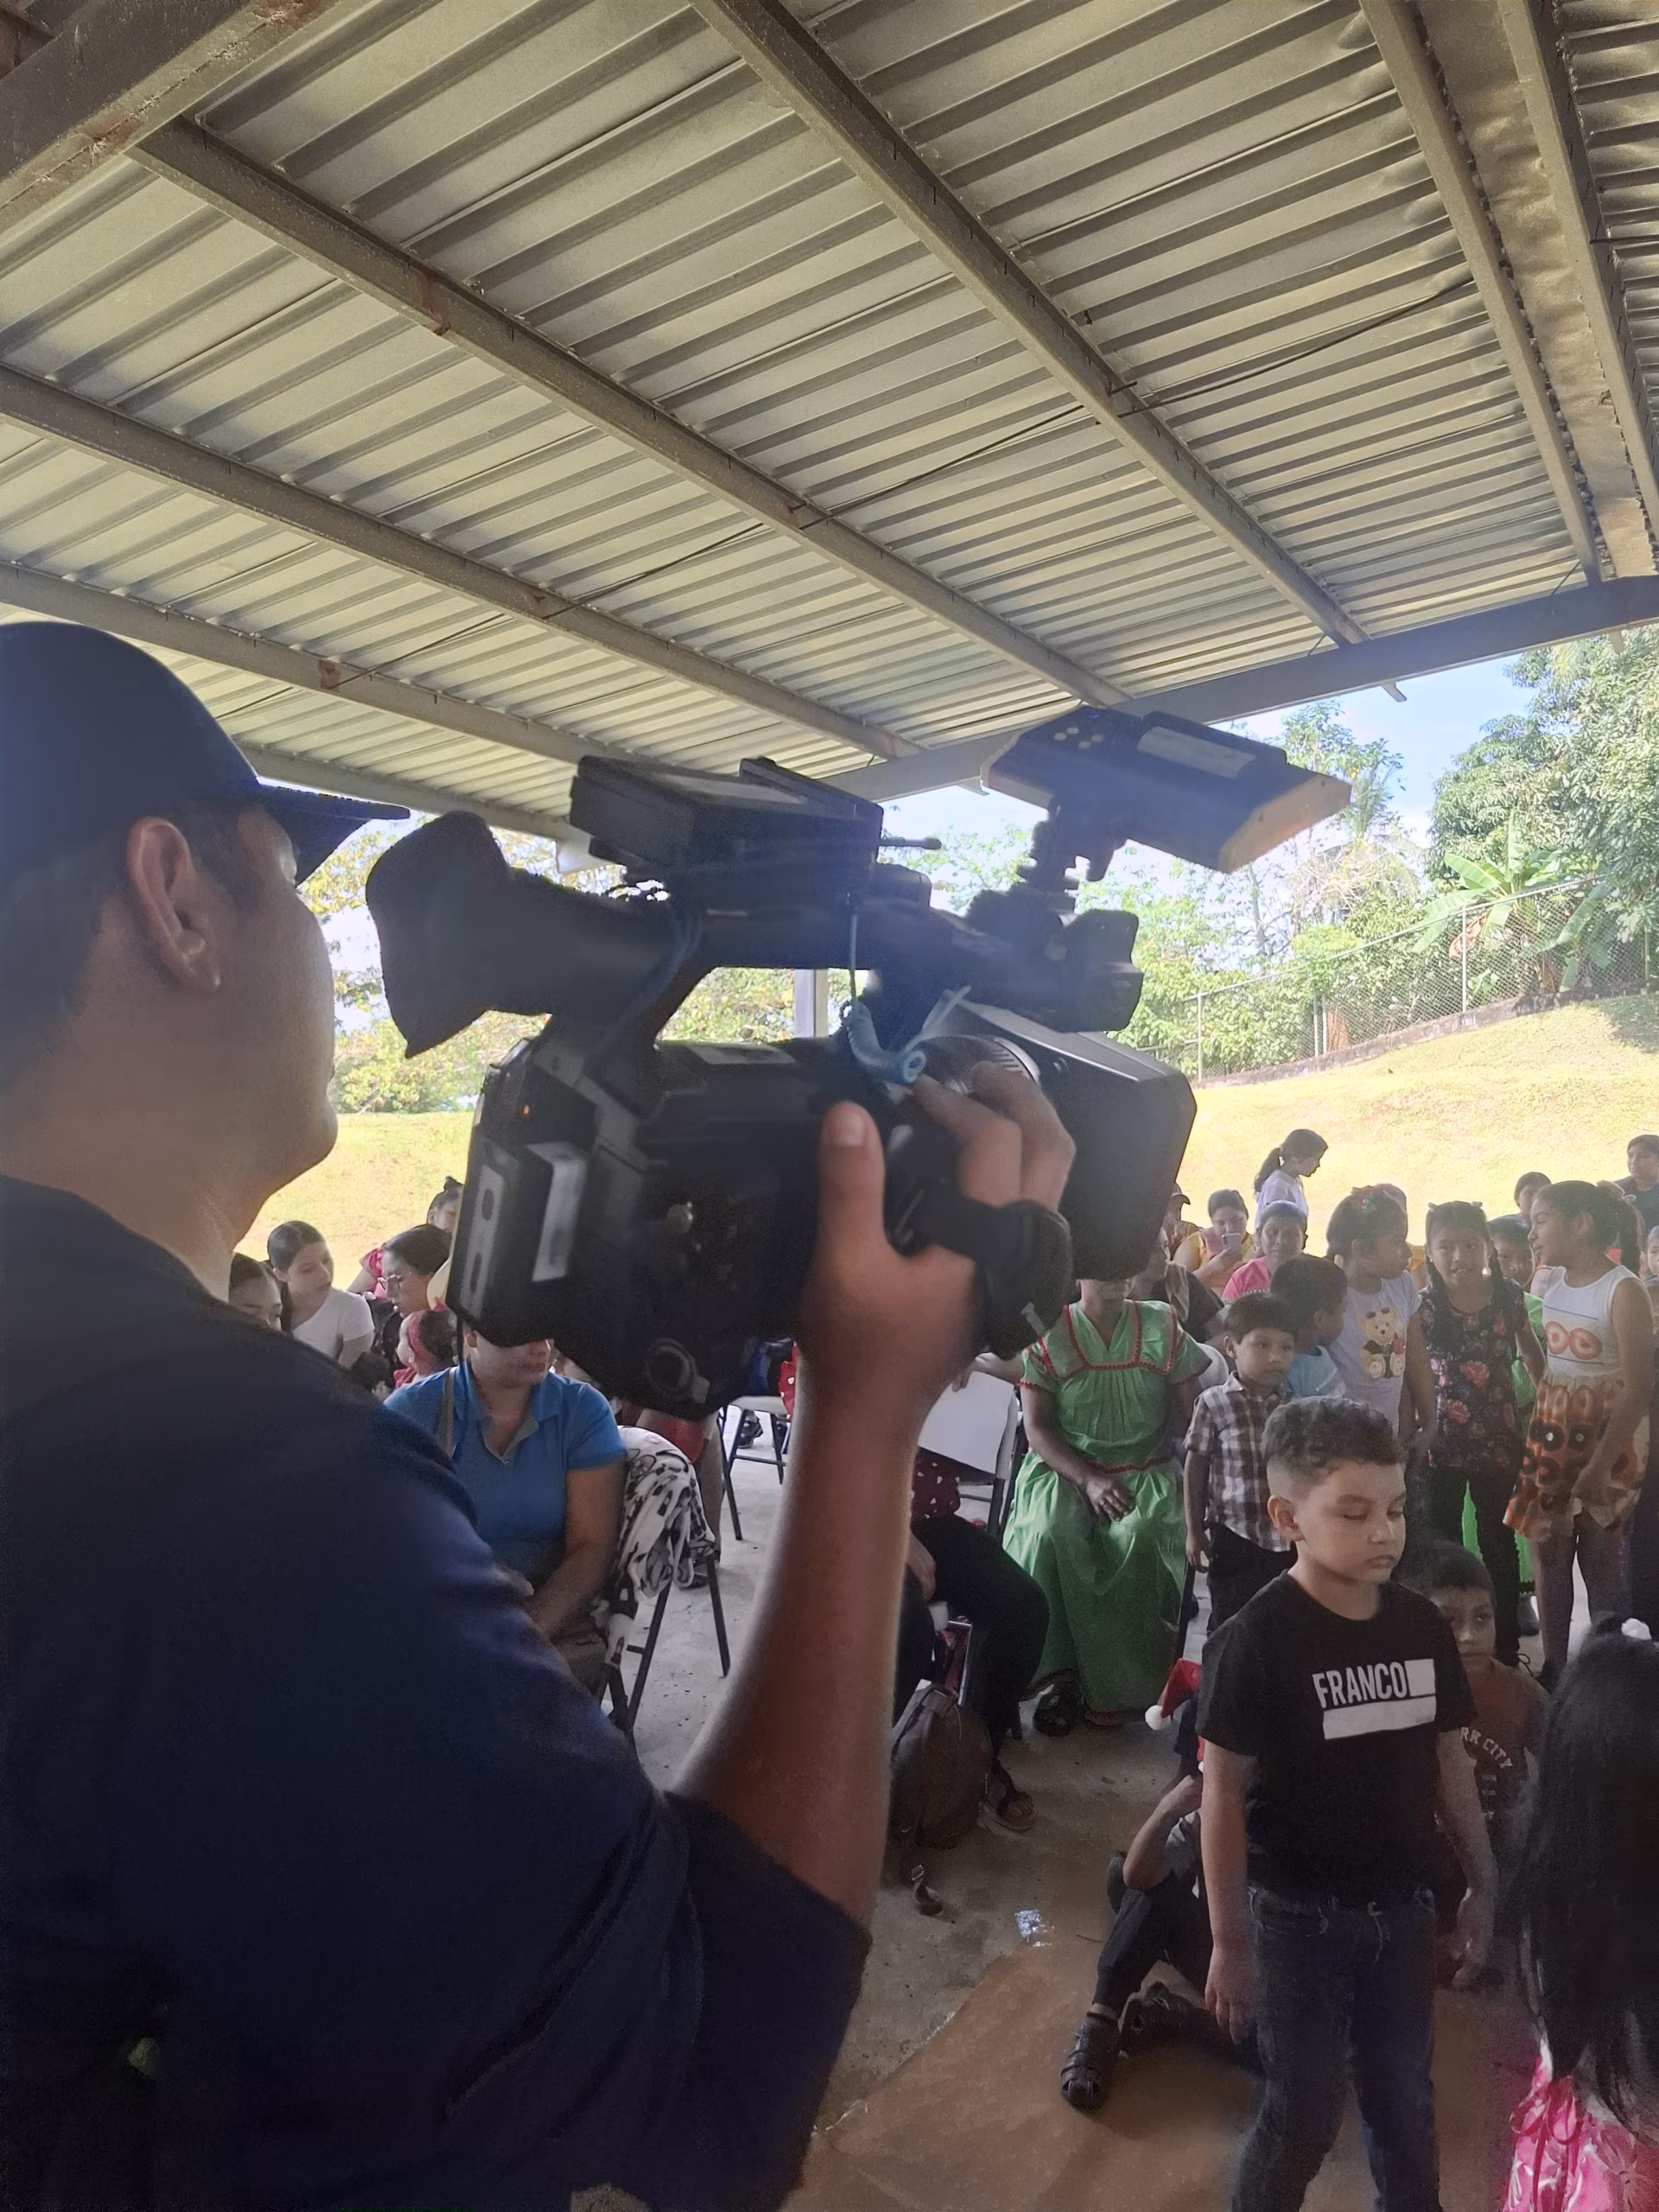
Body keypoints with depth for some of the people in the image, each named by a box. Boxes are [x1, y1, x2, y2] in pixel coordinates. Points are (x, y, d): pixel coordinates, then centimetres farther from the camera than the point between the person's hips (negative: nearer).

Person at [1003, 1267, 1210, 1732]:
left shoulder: (1162, 1326, 5)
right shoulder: (1048, 1334, 0)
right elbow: (1037, 1427, -4)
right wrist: (1090, 1481, -17)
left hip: (1145, 1472, 1)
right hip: (1065, 1469, 0)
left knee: (1138, 1536, -30)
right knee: (1050, 1534, -31)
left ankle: (1114, 1686, -15)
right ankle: (1060, 1674, -16)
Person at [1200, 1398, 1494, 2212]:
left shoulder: (1422, 1625, -6)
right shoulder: (1256, 1641, -22)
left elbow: (1449, 1761, 7)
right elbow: (1223, 1794, -15)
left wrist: (1481, 1886, 11)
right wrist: (1229, 1940, -11)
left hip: (1400, 1907, 5)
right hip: (1298, 1915, -4)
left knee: (1405, 2098, 21)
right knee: (1305, 2110, 10)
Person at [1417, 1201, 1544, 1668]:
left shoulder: (1508, 1296, -6)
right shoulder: (1423, 1308, -12)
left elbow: (1531, 1351, 10)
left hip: (1499, 1437, 2)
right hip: (1440, 1441, -1)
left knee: (1498, 1541, 16)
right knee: (1442, 1543, 9)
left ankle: (1506, 1649, 30)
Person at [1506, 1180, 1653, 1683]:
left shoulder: (1624, 1291, -18)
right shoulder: (1550, 1281, 3)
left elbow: (1638, 1389, -18)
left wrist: (1600, 1466, -20)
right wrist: (1539, 1421, 5)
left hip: (1609, 1438, -6)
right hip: (1550, 1432, 6)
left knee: (1601, 1554, 4)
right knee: (1546, 1548, 8)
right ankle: (1553, 1668, 21)